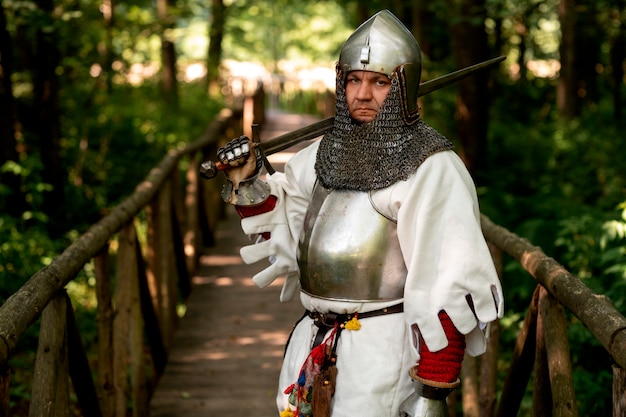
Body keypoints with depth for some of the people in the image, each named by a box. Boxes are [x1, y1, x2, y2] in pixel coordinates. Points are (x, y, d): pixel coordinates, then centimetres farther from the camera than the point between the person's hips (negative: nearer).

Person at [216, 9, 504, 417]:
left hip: (382, 353, -7)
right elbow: (285, 221, 24)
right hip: (313, 346, 7)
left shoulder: (433, 168, -13)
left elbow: (451, 285, -17)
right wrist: (248, 183, 6)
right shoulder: (328, 152, 9)